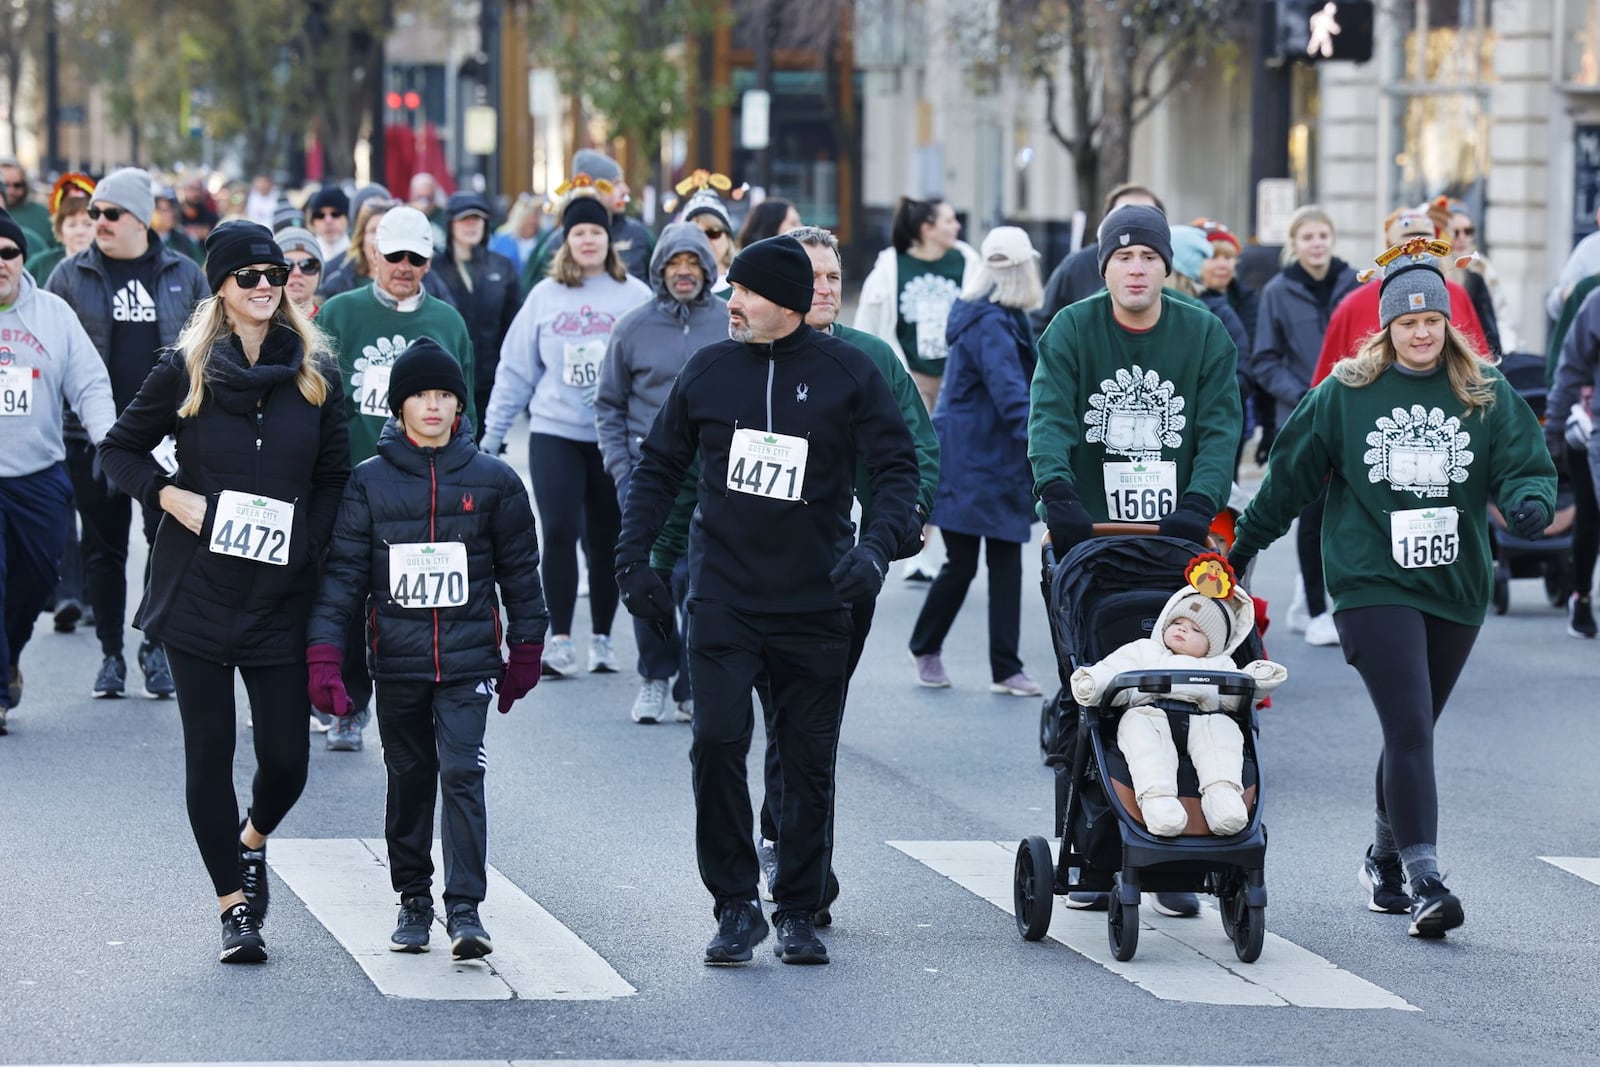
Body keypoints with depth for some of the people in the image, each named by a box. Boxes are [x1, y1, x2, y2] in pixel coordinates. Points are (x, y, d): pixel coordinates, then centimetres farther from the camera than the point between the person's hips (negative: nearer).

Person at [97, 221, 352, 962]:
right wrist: (170, 496, -9)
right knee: (209, 754, 0)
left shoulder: (315, 372, 5)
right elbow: (118, 449, 7)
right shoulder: (187, 370, -1)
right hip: (198, 590, -1)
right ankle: (235, 904, 11)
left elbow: (337, 477, 11)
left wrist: (310, 543, -3)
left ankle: (253, 839, 32)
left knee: (286, 758, -1)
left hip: (281, 596, 1)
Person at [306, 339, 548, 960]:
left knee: (462, 775, -12)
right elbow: (343, 572, -1)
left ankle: (465, 909, -12)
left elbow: (520, 570, 10)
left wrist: (525, 653, 12)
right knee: (409, 780, 11)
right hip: (396, 660, 1)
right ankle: (413, 901, 23)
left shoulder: (493, 482, 1)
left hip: (469, 661, -1)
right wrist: (323, 657, -9)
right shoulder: (370, 483, 0)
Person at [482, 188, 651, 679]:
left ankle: (602, 639, 18)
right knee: (560, 531, -10)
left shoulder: (635, 296, 0)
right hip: (555, 434, 0)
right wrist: (492, 434, 6)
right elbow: (516, 370, 8)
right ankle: (559, 640, -4)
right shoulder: (545, 297, 5)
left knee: (606, 541, 7)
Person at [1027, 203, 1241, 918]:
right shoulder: (1072, 330, 1)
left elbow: (1220, 427, -3)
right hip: (1089, 537, 0)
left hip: (1176, 541, 0)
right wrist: (1056, 490, -28)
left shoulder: (1205, 335, 4)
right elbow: (1049, 414, -11)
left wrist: (1200, 502, -20)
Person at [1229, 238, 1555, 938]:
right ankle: (1424, 881, -18)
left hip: (1456, 588, 3)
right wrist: (1244, 545, 15)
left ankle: (1385, 859, 31)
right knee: (1409, 730, -14)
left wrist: (1531, 502, -22)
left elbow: (1526, 466, 1)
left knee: (1412, 731, 12)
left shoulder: (1487, 395, 6)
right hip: (1373, 584, -3)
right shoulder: (1345, 394, 1)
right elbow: (1290, 476, 9)